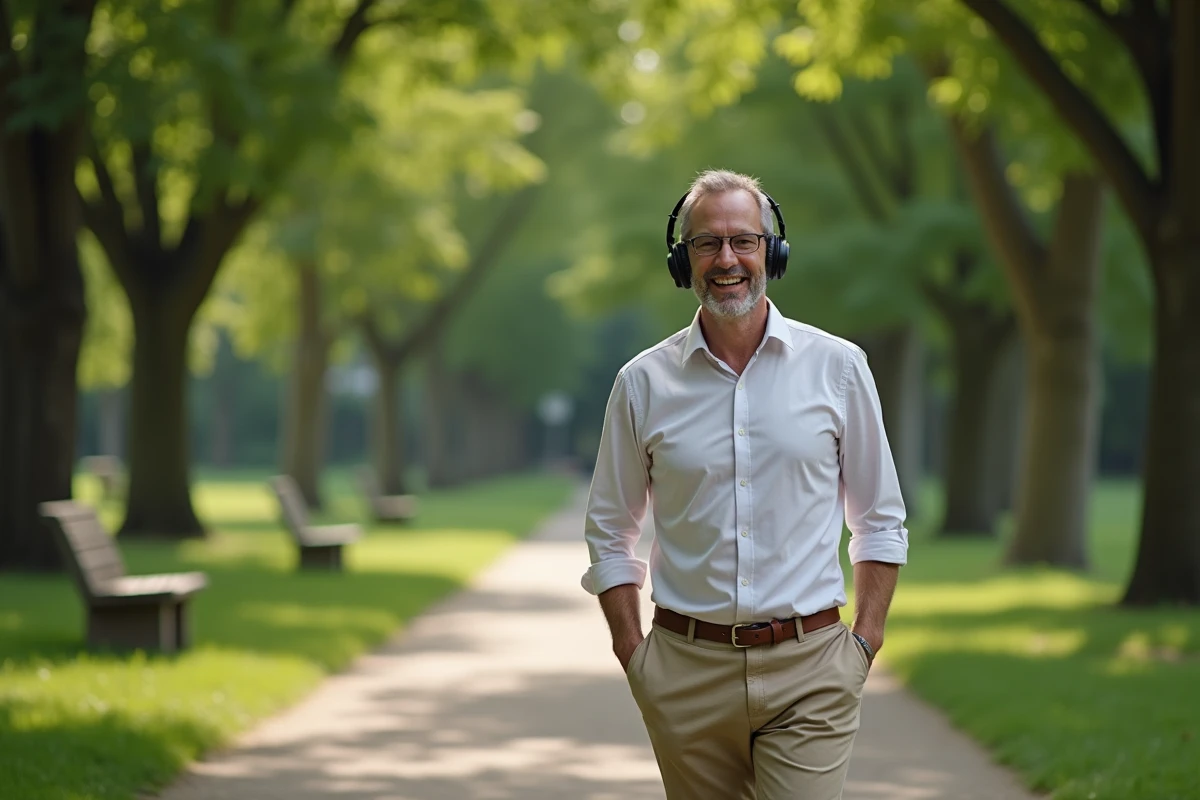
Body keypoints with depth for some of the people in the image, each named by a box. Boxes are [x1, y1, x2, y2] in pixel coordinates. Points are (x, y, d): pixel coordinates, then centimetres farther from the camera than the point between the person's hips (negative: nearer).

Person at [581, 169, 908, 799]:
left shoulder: (837, 367, 3)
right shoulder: (643, 382, 4)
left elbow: (880, 522, 9)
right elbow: (609, 534, 11)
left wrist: (864, 644, 1)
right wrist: (632, 654, 1)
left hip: (809, 673, -1)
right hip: (687, 671, 1)